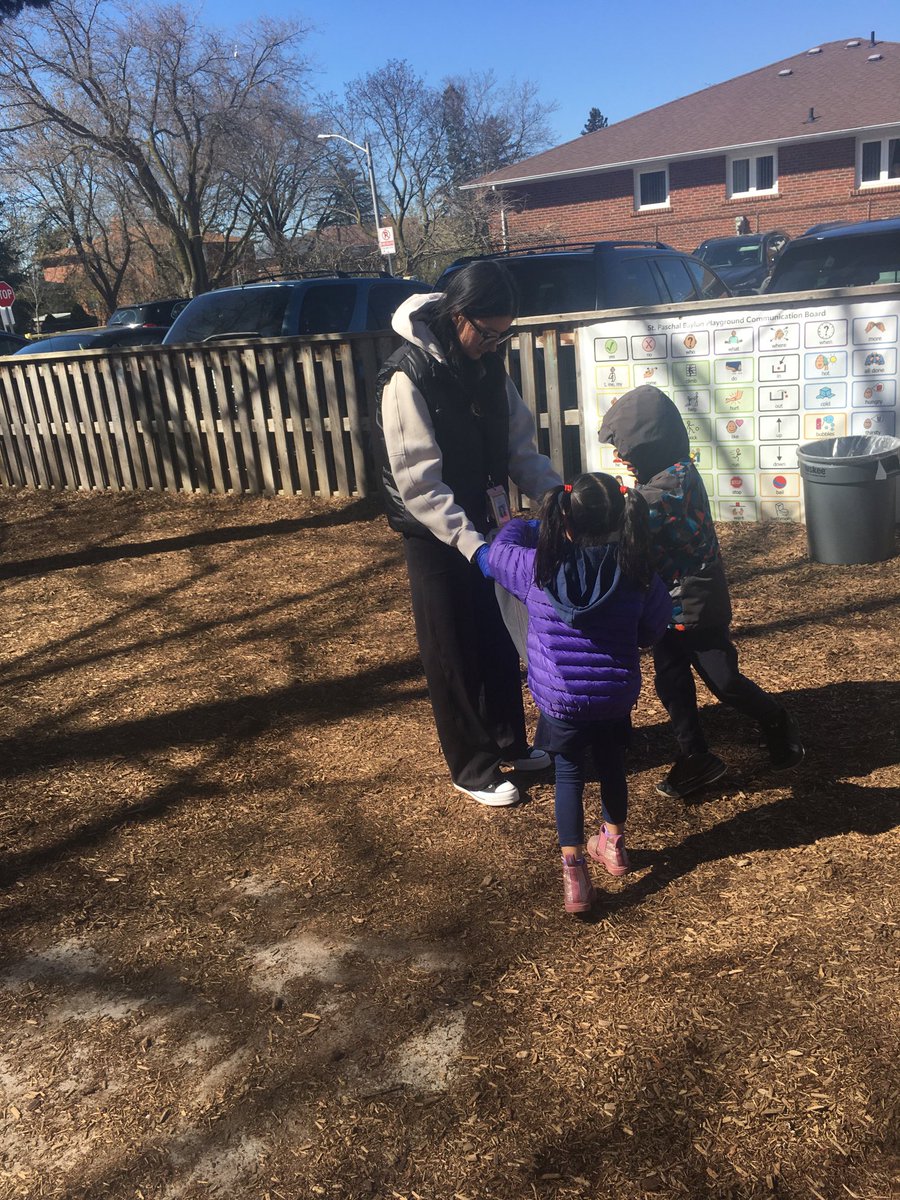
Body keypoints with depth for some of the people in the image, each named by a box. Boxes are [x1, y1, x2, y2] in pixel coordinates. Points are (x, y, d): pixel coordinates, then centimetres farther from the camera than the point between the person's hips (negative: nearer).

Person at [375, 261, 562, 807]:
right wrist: (471, 545, -31)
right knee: (454, 657, 6)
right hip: (436, 539, -7)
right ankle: (473, 768, 22)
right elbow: (419, 484, -25)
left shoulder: (488, 366, 2)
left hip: (484, 527, 7)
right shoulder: (409, 377, -20)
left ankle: (510, 741, 37)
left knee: (501, 642, 17)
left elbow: (521, 446, 6)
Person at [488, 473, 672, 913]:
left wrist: (523, 527, 25)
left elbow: (498, 550, 6)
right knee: (612, 766, 23)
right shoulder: (637, 574, -12)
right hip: (617, 696, 2)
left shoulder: (537, 568, -15)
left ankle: (573, 871, 8)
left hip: (560, 699, -1)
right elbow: (653, 629, 4)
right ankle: (613, 843, 45)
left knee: (569, 774, 15)